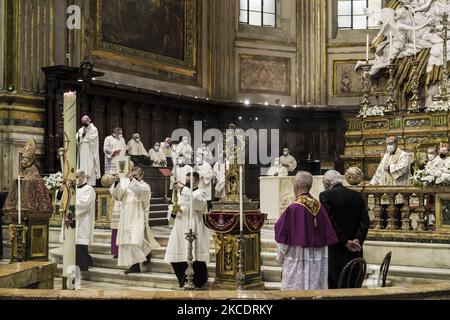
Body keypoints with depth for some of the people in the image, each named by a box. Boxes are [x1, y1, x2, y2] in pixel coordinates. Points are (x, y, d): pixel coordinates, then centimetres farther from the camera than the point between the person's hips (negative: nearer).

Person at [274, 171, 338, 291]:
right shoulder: (319, 207, 1)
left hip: (297, 260, -6)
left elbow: (283, 237, -10)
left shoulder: (293, 209, -16)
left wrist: (280, 257, 3)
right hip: (319, 261, 6)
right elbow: (328, 235, 8)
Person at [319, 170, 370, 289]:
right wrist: (357, 239, -6)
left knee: (334, 285, 1)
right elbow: (365, 221, 2)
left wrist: (346, 242, -11)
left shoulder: (325, 196, -7)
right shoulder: (357, 195, 8)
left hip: (336, 252, -5)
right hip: (355, 252, 5)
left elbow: (330, 222, -14)